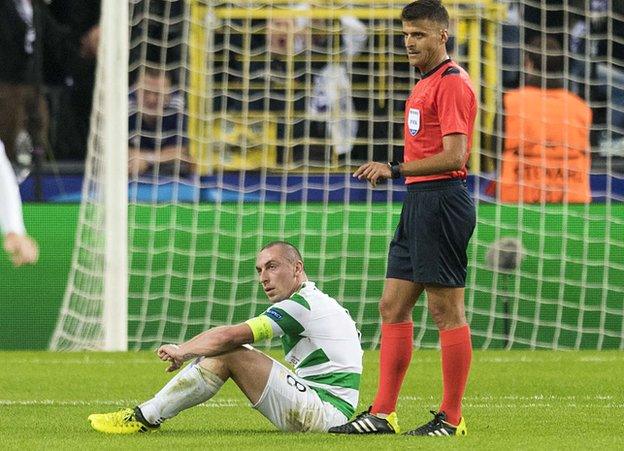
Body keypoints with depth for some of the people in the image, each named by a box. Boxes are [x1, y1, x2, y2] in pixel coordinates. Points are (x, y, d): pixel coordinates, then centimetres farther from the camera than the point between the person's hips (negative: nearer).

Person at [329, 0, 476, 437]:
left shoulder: (452, 82, -12)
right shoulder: (426, 84, 19)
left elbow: (453, 156, -20)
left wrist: (395, 170, -22)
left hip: (442, 200, -11)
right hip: (419, 202, 11)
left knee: (447, 310, -5)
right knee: (393, 306, 8)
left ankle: (451, 418, -1)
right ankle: (383, 413, 10)